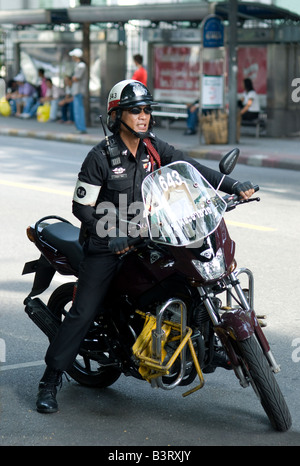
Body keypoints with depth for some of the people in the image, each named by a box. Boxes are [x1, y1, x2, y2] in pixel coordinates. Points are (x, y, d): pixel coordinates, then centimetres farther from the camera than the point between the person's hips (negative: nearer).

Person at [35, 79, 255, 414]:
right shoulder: (100, 157, -13)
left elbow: (191, 169, -1)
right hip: (106, 244, -5)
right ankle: (49, 381, 0)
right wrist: (111, 238, -20)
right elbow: (81, 207, -11)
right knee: (83, 312, -8)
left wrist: (234, 186, -13)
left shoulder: (155, 149, 2)